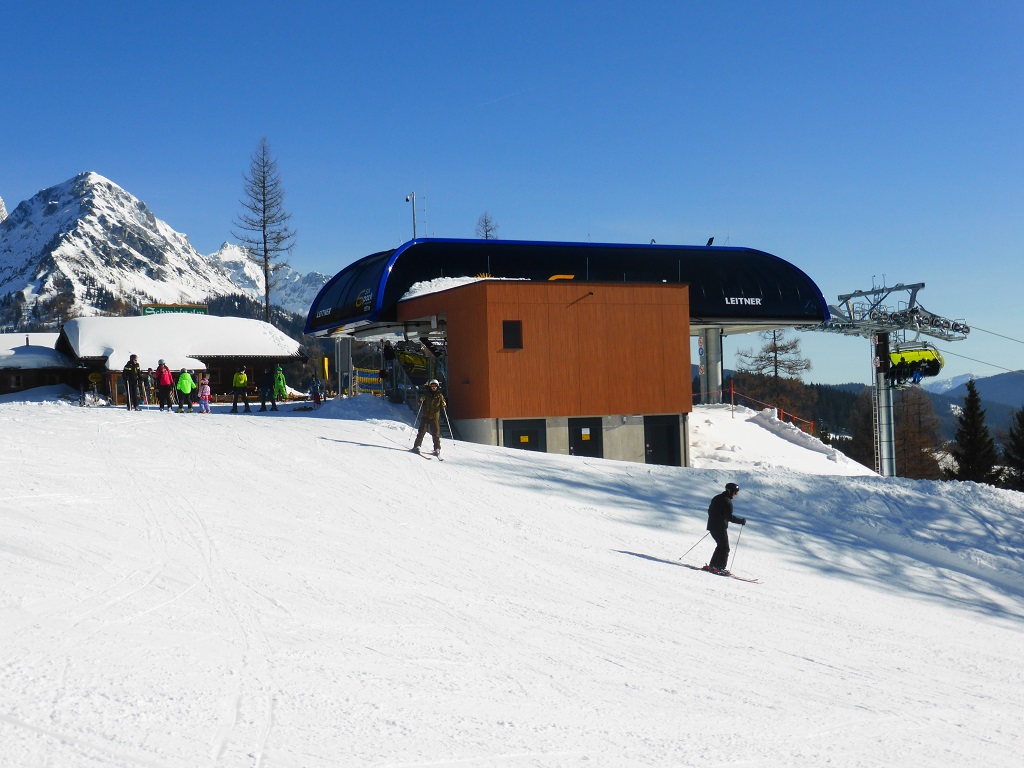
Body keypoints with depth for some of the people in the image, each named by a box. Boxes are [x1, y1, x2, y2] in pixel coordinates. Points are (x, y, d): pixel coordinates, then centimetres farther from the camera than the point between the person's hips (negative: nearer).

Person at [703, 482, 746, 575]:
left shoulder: (716, 498, 13)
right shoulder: (727, 501, -15)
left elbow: (710, 511, 22)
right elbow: (729, 517, -20)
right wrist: (741, 521, -12)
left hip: (712, 526, 9)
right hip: (720, 528, -9)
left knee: (721, 546, 20)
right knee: (725, 548, -2)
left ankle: (712, 565, 19)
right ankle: (719, 568, -8)